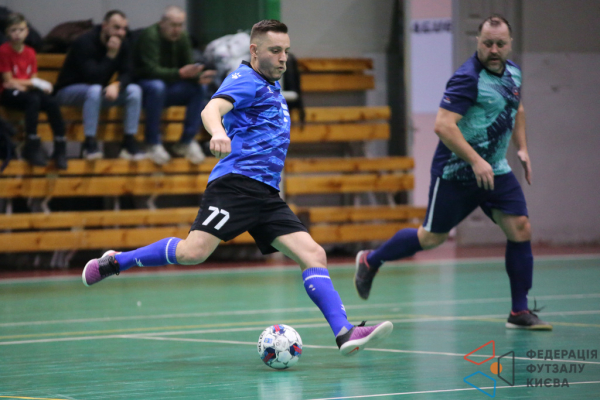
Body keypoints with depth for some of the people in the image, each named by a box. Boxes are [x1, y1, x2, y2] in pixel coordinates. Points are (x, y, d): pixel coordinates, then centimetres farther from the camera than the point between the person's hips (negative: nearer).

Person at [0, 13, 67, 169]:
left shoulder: (30, 52, 8)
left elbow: (34, 80, 5)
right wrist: (34, 83, -11)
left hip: (27, 90, 5)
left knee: (52, 103, -24)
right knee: (33, 100, -36)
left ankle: (60, 148, -20)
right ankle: (32, 147, -31)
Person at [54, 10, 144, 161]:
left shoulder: (122, 44, -3)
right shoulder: (85, 42, -23)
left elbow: (126, 74, -7)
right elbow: (93, 77, -30)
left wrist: (117, 85, -29)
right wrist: (111, 54, -33)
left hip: (98, 91, 7)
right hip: (69, 91, -7)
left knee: (134, 90, -16)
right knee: (95, 90, -39)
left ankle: (129, 142, -17)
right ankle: (89, 143, -34)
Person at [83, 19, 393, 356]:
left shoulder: (273, 85, 25)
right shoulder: (246, 80, -3)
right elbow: (213, 108, -24)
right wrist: (218, 133, -45)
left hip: (267, 195, 8)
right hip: (236, 182, -8)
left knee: (313, 255, -6)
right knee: (194, 252, -22)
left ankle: (345, 334, -15)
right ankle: (115, 262, -2)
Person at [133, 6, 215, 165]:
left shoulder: (182, 38, 1)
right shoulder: (150, 36, -18)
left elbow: (189, 68, 0)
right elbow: (151, 70, -27)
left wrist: (199, 77, -24)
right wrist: (180, 73, -39)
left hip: (170, 88, 6)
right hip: (146, 86, -6)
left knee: (199, 89, -19)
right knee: (157, 86, -39)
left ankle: (186, 142, -13)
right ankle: (153, 144, -29)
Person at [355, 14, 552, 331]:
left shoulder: (512, 72, 6)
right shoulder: (467, 79, -20)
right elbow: (443, 125, -27)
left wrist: (521, 148, 16)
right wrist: (475, 161, -31)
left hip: (495, 172, 7)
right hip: (455, 172, -7)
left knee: (520, 230, -6)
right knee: (432, 237, 4)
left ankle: (520, 312, 1)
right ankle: (370, 260, 29)